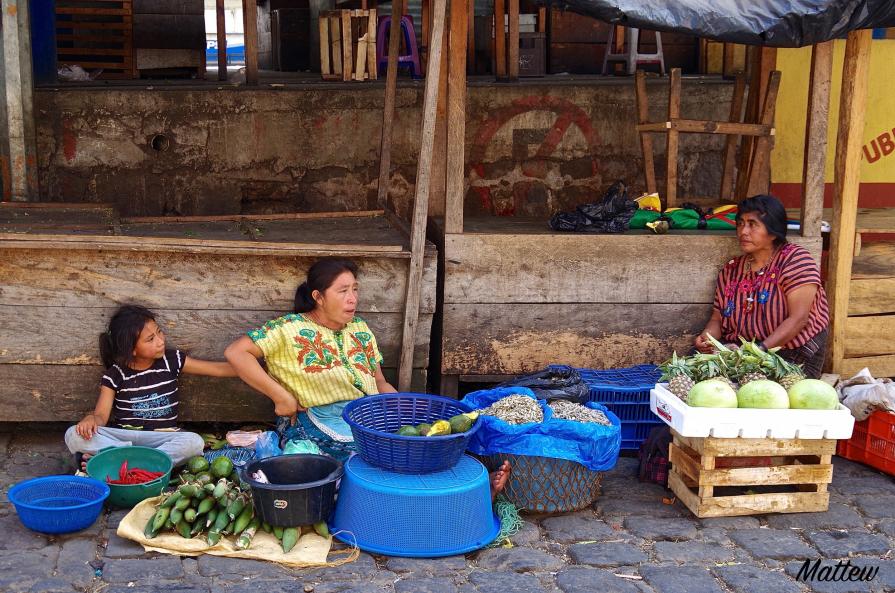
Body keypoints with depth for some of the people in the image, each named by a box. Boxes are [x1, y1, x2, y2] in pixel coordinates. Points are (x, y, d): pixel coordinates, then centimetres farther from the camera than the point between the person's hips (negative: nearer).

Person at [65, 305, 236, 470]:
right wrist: (91, 419, -28)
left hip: (161, 438, 1)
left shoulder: (172, 361, 4)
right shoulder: (115, 375, 1)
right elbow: (101, 415, -5)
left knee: (194, 442, -33)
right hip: (123, 436, 0)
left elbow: (219, 369, 5)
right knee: (74, 435, -26)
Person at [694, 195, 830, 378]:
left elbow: (798, 319, -16)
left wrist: (761, 349, -26)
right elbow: (717, 318, 12)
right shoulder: (731, 269, 12)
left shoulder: (795, 259, -7)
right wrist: (706, 337, -12)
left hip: (794, 357, -5)